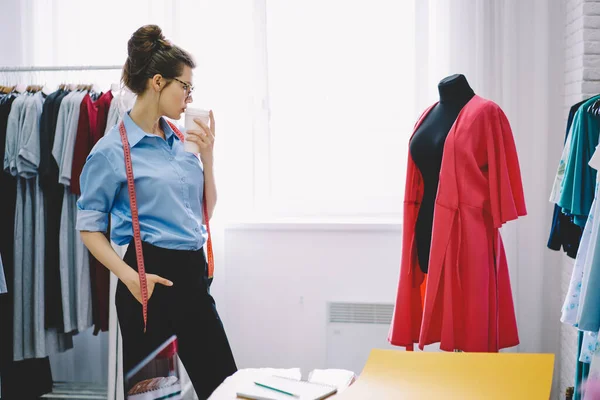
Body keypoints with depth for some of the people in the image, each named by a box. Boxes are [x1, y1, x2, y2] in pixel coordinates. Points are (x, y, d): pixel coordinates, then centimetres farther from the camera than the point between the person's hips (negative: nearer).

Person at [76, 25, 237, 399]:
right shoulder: (112, 150, -9)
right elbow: (90, 228, -6)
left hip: (194, 273, 6)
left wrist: (207, 156, 2)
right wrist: (129, 276, -19)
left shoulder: (182, 140, 8)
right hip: (153, 277, -6)